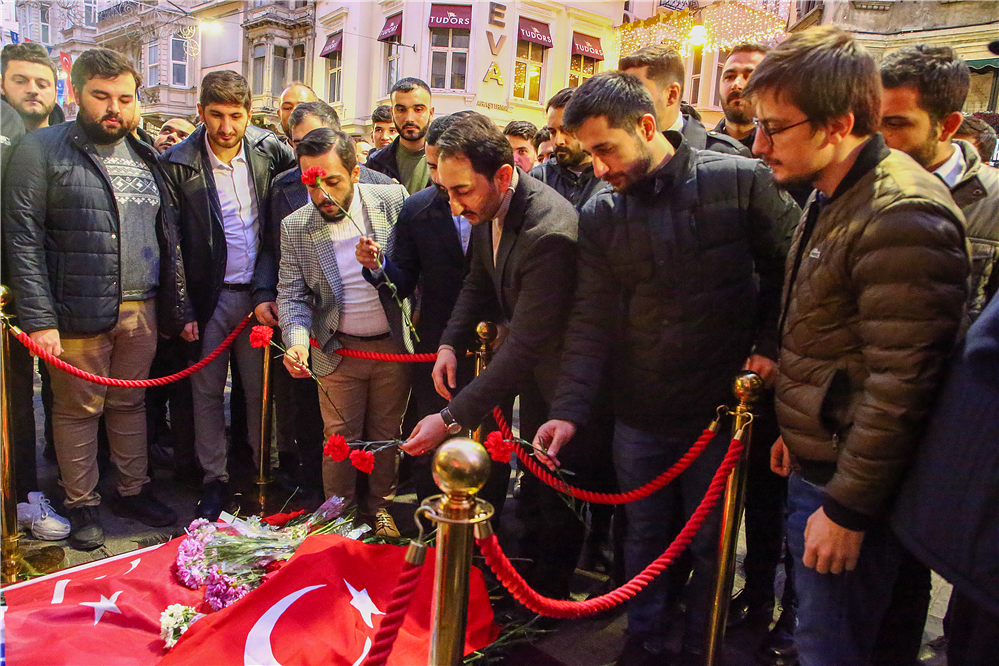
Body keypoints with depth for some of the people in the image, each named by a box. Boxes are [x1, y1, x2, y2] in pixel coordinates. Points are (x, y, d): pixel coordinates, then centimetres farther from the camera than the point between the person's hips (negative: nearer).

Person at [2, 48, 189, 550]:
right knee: (78, 410, 8)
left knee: (130, 403, 15)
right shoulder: (42, 151, -2)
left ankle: (132, 491, 30)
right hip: (78, 315, -4)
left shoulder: (145, 158, 13)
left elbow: (168, 237, 15)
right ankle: (82, 506, 23)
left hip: (143, 310, 4)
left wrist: (179, 308, 11)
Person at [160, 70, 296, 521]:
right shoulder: (177, 164, -6)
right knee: (207, 393, 8)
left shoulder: (268, 149, 0)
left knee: (260, 389, 10)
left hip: (258, 293, 2)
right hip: (209, 298, -1)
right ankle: (215, 479, 23)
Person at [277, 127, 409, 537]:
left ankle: (380, 506, 35)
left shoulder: (393, 200, -8)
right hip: (338, 350, 0)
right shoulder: (294, 227, -6)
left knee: (386, 433, 15)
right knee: (340, 439, 10)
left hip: (394, 345, 0)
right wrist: (297, 337, -23)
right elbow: (291, 294, -4)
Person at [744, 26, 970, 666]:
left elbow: (900, 385, -24)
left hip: (850, 483, -9)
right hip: (814, 463, 9)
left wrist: (847, 509, -18)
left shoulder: (901, 217, -23)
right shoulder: (832, 197, 9)